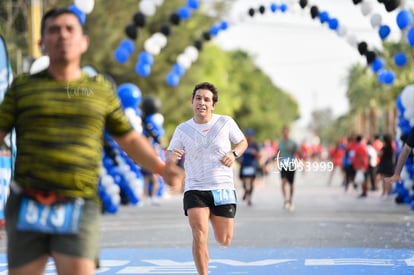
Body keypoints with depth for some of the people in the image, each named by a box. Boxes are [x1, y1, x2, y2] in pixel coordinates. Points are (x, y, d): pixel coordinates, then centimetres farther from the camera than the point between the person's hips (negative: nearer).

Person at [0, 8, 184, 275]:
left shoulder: (101, 89, 12)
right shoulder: (23, 87, 9)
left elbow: (130, 139, 17)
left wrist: (160, 167, 1)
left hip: (80, 210, 0)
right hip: (27, 207, 0)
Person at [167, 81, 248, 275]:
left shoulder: (226, 123, -1)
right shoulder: (182, 129, 1)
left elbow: (243, 142, 14)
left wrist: (234, 154, -8)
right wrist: (172, 156, -18)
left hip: (223, 189, 1)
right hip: (195, 190, 0)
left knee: (224, 241, 7)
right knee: (199, 235, -20)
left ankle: (215, 219, 44)